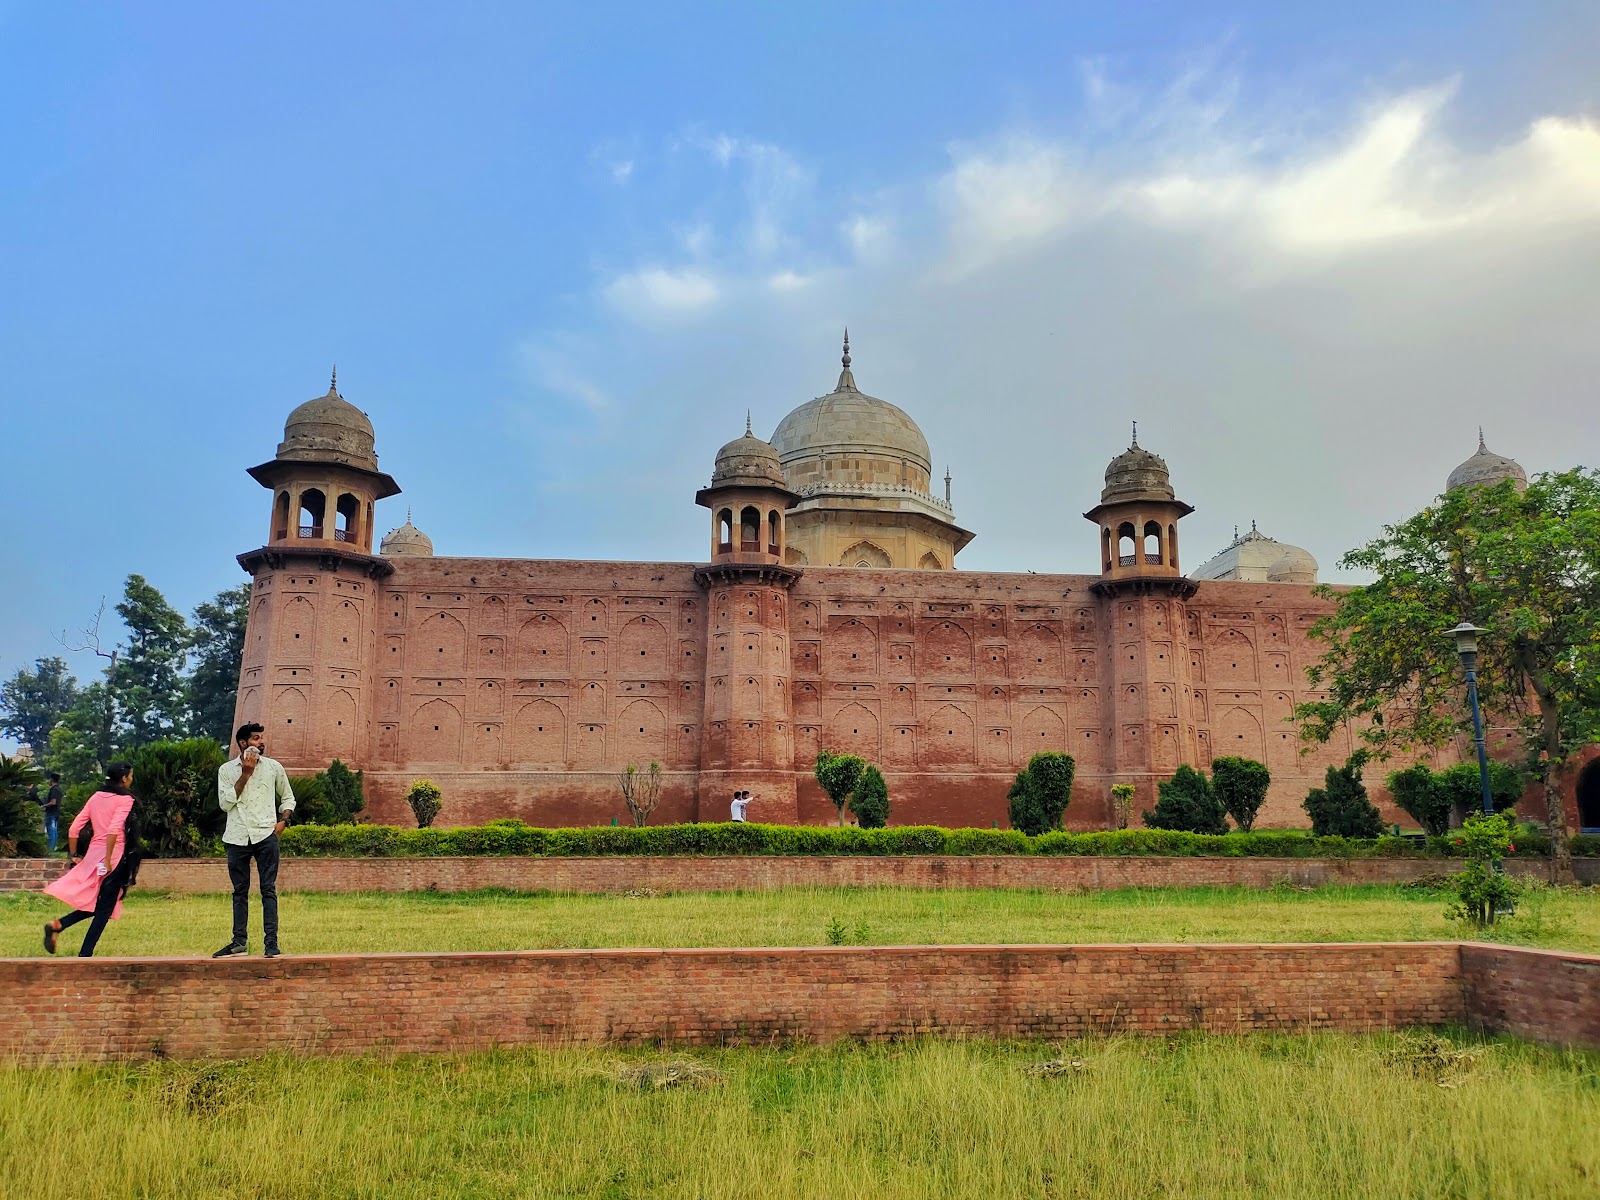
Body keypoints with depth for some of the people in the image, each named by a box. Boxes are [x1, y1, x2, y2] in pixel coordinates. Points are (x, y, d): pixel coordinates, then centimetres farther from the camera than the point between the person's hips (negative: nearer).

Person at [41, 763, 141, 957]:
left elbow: (74, 829, 9)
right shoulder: (125, 799, -8)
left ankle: (57, 925, 1)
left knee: (93, 905, 20)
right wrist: (108, 860, -19)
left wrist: (74, 855, 16)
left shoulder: (96, 797, 11)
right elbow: (114, 830, -21)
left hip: (93, 853, 7)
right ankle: (85, 954, 3)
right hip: (114, 855, -7)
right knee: (104, 909, 3)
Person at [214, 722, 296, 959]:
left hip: (265, 835, -1)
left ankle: (271, 942, -3)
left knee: (268, 889, -3)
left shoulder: (274, 767, 7)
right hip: (237, 837, 1)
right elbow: (225, 803, -5)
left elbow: (288, 798, 17)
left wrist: (283, 820, 0)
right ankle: (239, 942, 15)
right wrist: (245, 774, -9)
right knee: (240, 891, 8)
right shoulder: (227, 769, 6)